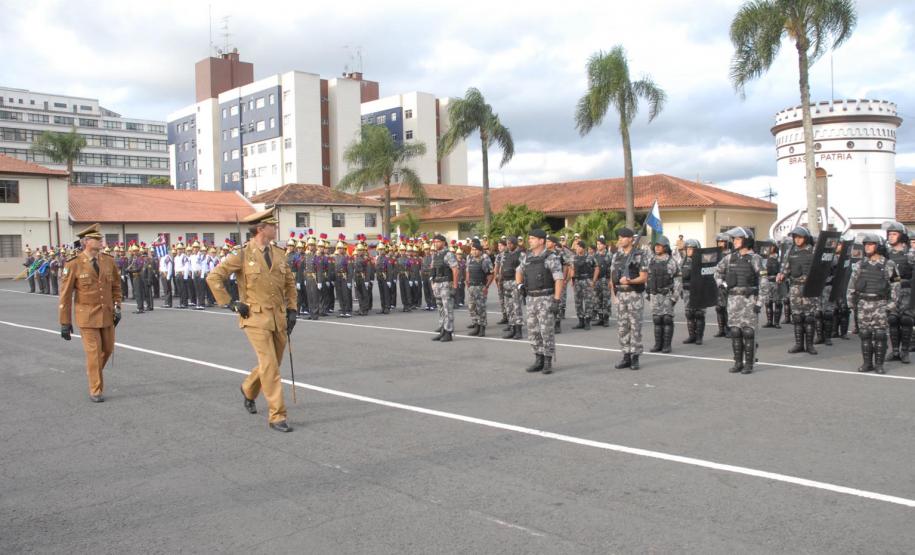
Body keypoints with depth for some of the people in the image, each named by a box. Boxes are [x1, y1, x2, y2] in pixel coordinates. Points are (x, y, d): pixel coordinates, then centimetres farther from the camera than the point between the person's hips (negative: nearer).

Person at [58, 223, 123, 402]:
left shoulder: (109, 261, -1)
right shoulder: (73, 264, -12)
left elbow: (116, 286, 11)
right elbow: (65, 295, -9)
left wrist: (117, 307, -1)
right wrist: (65, 322, -8)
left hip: (107, 314, 4)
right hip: (87, 315, -4)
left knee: (108, 349, 12)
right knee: (93, 351, -3)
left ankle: (93, 370, 43)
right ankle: (95, 391, 10)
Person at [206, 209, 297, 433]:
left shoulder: (279, 254, 9)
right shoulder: (242, 255, -8)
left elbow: (289, 282, 20)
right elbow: (213, 278, -7)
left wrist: (291, 309, 10)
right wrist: (231, 304, -9)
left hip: (279, 318, 6)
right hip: (256, 318, -6)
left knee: (272, 364, 16)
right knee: (269, 366, -9)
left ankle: (249, 390, 45)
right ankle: (277, 416, -3)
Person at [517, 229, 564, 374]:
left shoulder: (551, 258, -12)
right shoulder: (526, 257, 7)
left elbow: (559, 280, -15)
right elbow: (519, 271, 25)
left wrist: (557, 301, -19)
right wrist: (519, 285, 5)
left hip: (546, 298, -6)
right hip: (531, 299, 6)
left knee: (547, 331, -5)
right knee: (533, 331, 7)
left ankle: (548, 362, 4)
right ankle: (539, 361, 17)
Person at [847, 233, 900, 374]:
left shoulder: (888, 265, 0)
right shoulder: (860, 265, 8)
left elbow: (895, 285, 0)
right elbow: (852, 283, 11)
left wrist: (892, 304, -6)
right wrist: (850, 300, 6)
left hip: (880, 304, -3)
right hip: (863, 303, 3)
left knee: (880, 334, -3)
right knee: (865, 334, 3)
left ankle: (879, 364, 5)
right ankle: (867, 363, 11)